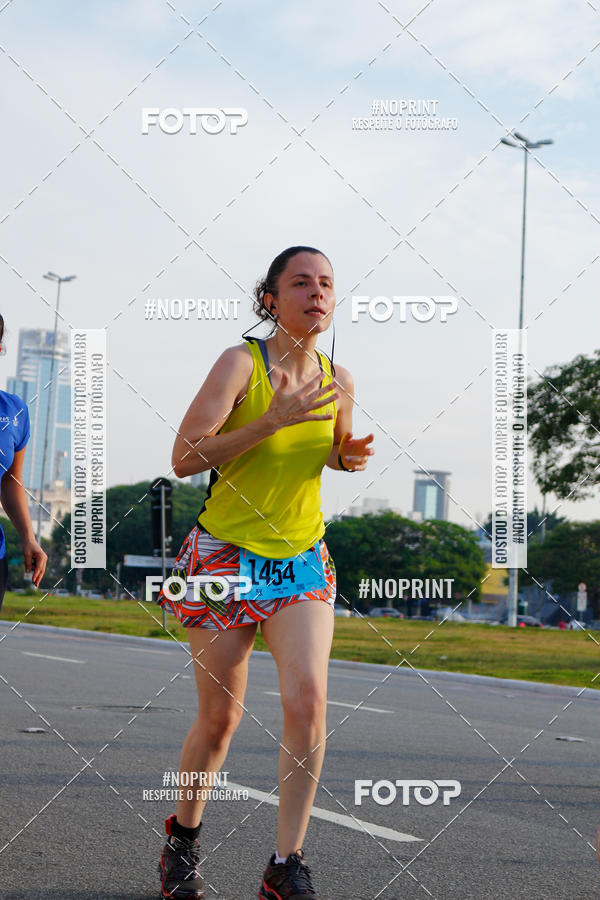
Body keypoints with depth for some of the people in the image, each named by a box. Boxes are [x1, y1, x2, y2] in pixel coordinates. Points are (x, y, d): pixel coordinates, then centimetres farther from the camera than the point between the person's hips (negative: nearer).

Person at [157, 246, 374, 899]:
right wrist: (272, 420, -26)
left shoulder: (338, 379, 3)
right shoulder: (240, 362, -12)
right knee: (220, 716, 3)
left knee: (307, 700, -15)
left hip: (303, 562, 3)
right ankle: (183, 837, 30)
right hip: (226, 557, -3)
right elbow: (184, 458, -18)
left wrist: (351, 455, -2)